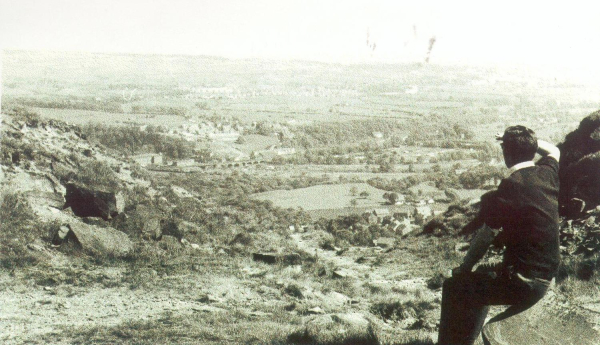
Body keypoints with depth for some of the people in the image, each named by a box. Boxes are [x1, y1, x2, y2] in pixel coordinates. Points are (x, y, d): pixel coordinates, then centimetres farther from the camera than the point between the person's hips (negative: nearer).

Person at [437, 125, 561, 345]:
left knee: (454, 288, 2)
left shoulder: (510, 189, -19)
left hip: (522, 283, -8)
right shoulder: (547, 173, 1)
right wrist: (527, 140, 22)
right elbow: (554, 151, 27)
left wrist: (464, 267, 0)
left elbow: (485, 237, -12)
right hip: (545, 279, 9)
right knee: (482, 276, 30)